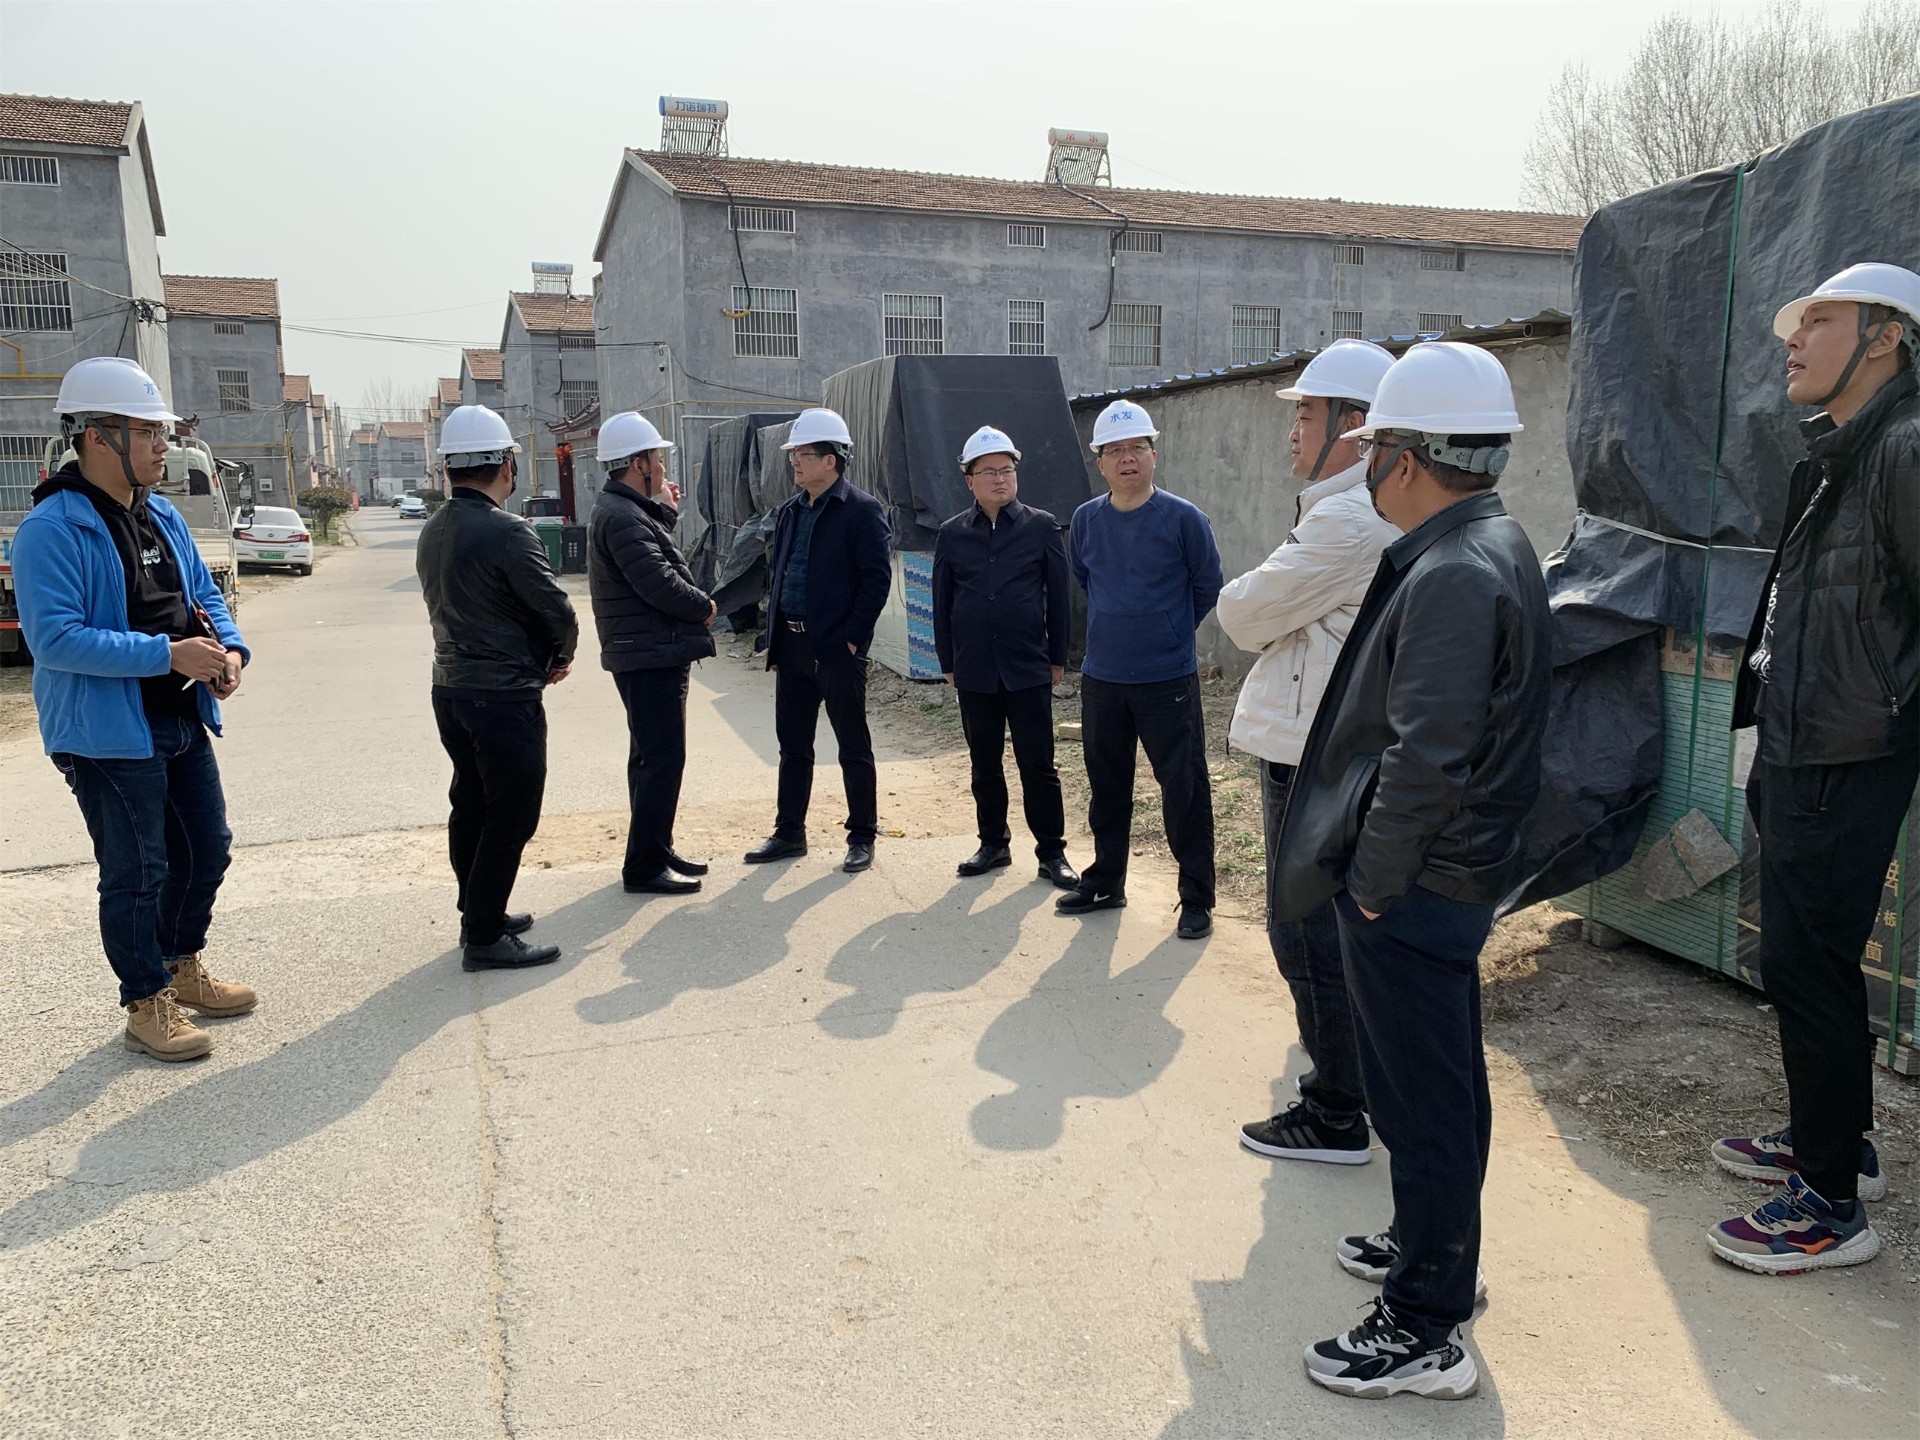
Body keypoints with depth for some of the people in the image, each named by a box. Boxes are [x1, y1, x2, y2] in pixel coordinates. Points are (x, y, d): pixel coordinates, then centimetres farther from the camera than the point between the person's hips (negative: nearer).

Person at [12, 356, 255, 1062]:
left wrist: (228, 647, -5)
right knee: (136, 874, 4)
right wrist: (168, 654, -27)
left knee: (208, 850, 18)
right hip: (109, 735, -8)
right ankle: (147, 1004, 21)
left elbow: (205, 594, 16)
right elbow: (55, 638, -24)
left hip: (182, 723, 8)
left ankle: (183, 966, 39)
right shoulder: (51, 530, -17)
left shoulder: (163, 517, 8)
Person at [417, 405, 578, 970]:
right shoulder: (507, 533, -19)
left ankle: (480, 913, 30)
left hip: (451, 687, 9)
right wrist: (561, 657, 5)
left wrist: (541, 656, 10)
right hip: (504, 697, -9)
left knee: (472, 806, 18)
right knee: (511, 816, -1)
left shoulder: (434, 532, 8)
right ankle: (484, 938, 2)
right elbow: (557, 609, -17)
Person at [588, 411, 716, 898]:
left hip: (649, 655, 11)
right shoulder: (622, 517, -19)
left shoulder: (623, 509, 15)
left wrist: (665, 510, 13)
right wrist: (705, 607, -9)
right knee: (662, 759, -7)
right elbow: (659, 582, -25)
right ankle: (645, 867, -1)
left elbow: (660, 560, 19)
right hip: (651, 657, -11)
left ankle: (655, 851, 28)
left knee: (653, 757, 17)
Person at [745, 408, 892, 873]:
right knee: (793, 745, 14)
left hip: (837, 648, -7)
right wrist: (773, 638, 12)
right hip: (792, 647, 7)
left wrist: (852, 638, -16)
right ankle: (789, 833, 25)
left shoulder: (862, 510, -8)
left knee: (853, 747, 4)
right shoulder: (789, 512, 14)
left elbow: (877, 579, -12)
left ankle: (861, 837, 15)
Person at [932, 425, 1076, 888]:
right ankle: (993, 843, 25)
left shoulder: (1041, 526, 1)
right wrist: (947, 662, 7)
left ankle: (1051, 852, 11)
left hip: (1029, 669, -2)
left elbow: (1059, 596, 3)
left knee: (1038, 764, 1)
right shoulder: (952, 533, 6)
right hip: (974, 671, 3)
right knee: (984, 763, 11)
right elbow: (941, 602, 10)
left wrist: (1058, 658, 1)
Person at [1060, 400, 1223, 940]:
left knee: (1184, 788, 0)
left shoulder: (1183, 518, -9)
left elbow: (1208, 585, 3)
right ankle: (1105, 881, 31)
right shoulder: (1086, 519, 3)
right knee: (1106, 786, 15)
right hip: (1101, 677, 4)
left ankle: (1196, 899, 11)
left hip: (1168, 678, -4)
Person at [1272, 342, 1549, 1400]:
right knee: (1439, 1085, 24)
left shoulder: (1454, 576, -23)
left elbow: (1426, 758, -28)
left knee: (1423, 1100, 2)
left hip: (1414, 887, -10)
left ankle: (1425, 1333, 18)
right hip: (1451, 876, 10)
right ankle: (1432, 1249, 43)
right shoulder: (1492, 547, 11)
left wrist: (1375, 879, -17)